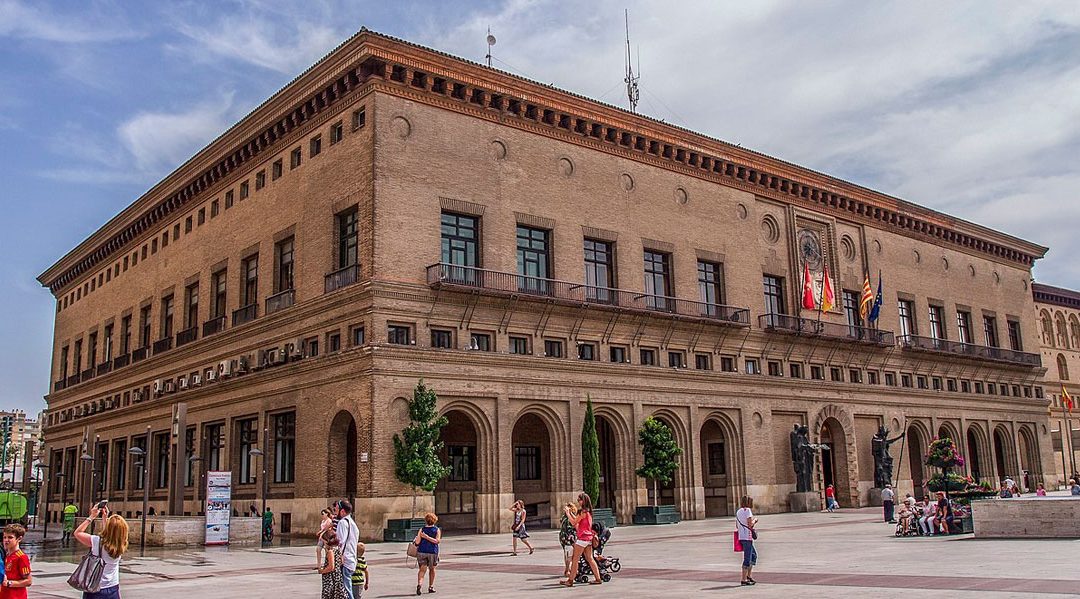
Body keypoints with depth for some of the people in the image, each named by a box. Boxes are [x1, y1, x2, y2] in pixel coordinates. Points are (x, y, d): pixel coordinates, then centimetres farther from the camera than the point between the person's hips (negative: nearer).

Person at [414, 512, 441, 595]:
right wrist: (427, 537, -13)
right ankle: (431, 587, 24)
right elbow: (437, 541, -14)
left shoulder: (422, 530, -1)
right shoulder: (437, 530, -1)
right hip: (433, 552, 0)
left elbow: (417, 542, -6)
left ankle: (419, 584, -27)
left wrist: (415, 539, 15)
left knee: (422, 570, -2)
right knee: (432, 569, 18)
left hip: (422, 551, 0)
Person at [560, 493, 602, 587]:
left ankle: (570, 580, 2)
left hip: (582, 538, -9)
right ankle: (598, 578, 10)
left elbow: (574, 522, -12)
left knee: (575, 559, -2)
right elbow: (578, 520, 20)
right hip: (588, 538, 9)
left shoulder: (583, 512, -15)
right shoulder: (588, 512, 13)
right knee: (590, 559, 11)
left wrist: (567, 513, -3)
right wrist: (571, 513, 19)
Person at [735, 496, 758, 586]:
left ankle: (749, 576, 19)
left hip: (741, 537, 9)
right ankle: (744, 580, -5)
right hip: (747, 537, -9)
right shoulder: (747, 510, -8)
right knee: (747, 558, -5)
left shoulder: (738, 512, 16)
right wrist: (754, 520, 3)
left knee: (754, 555, 20)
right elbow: (750, 524, -17)